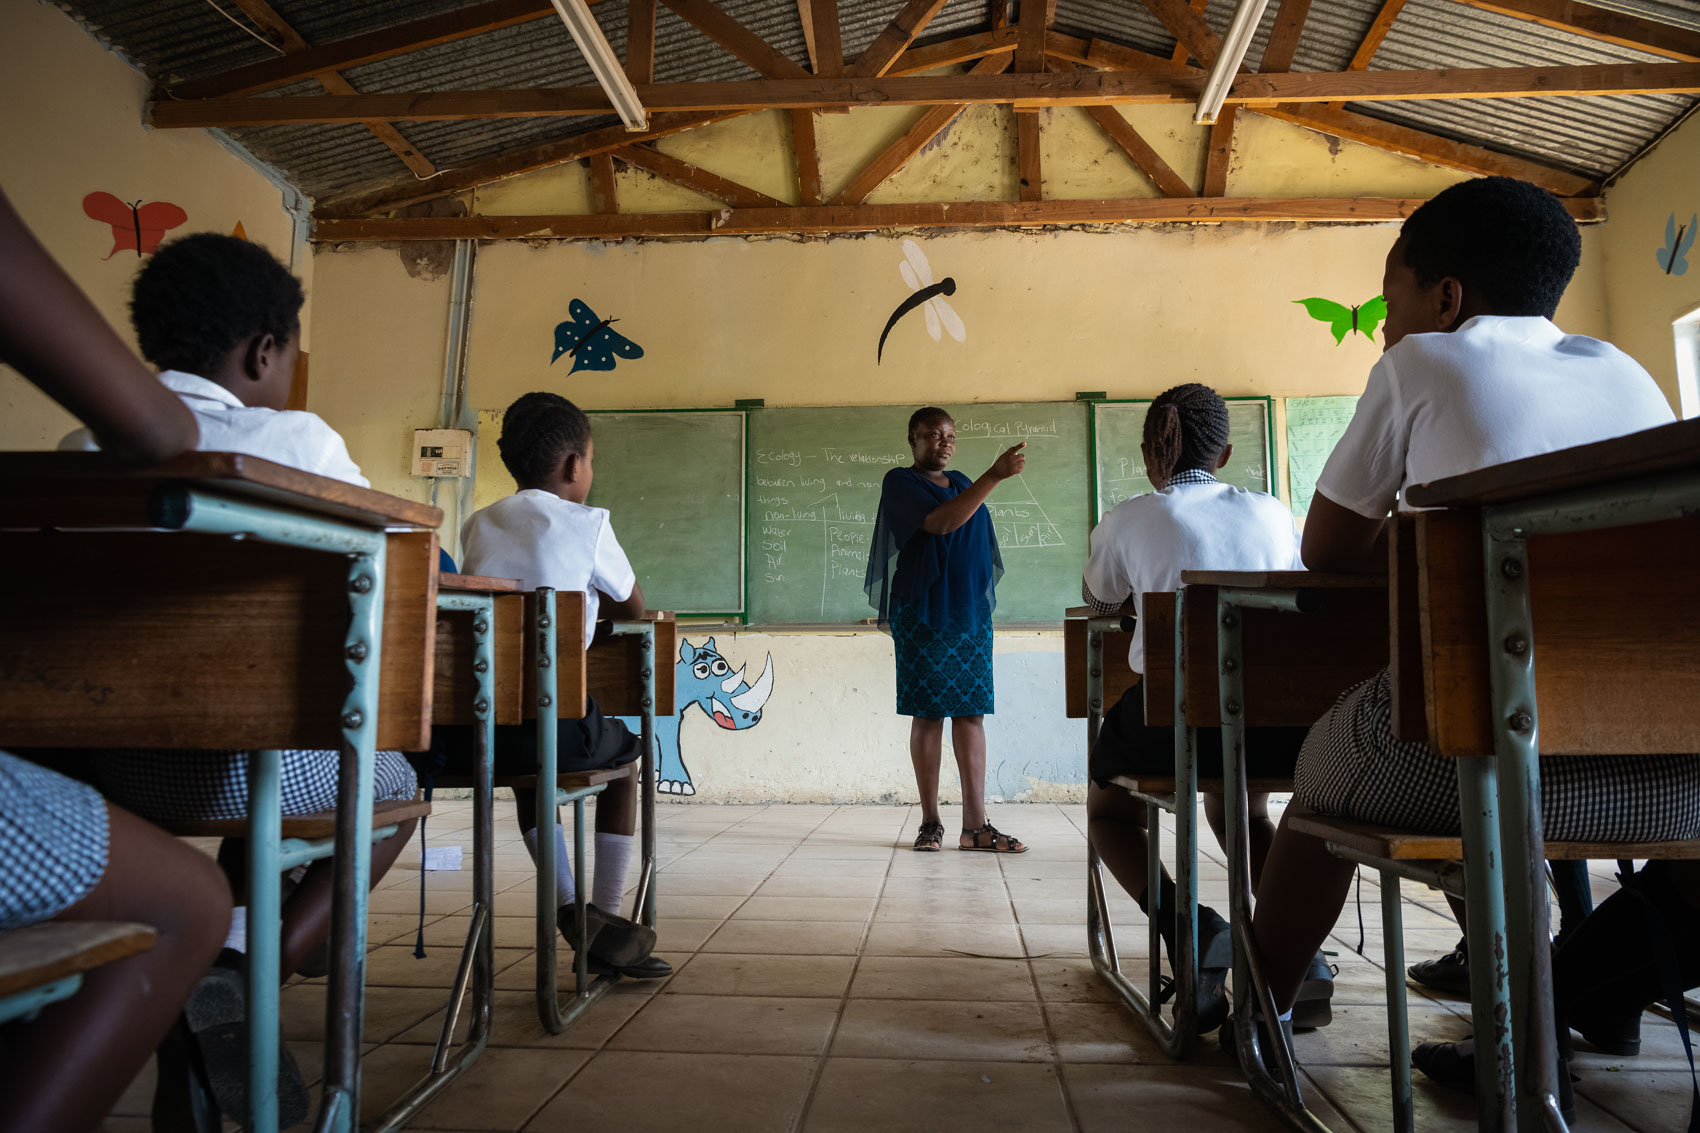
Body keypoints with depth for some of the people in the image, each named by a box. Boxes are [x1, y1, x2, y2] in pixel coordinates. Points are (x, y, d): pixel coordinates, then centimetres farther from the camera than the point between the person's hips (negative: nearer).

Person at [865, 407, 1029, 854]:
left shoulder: (962, 484, 18)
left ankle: (975, 825, 3)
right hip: (924, 617, -5)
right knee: (928, 715, -1)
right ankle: (930, 821, 8)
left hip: (971, 615, 5)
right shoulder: (900, 483, -3)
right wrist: (994, 476, -24)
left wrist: (983, 606, 12)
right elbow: (941, 523, -20)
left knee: (971, 714, 1)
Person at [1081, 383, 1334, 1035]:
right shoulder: (1271, 512, 13)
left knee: (1108, 809, 25)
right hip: (1280, 722, 4)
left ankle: (1195, 932, -1)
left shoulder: (1129, 520, 4)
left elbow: (1098, 601, 24)